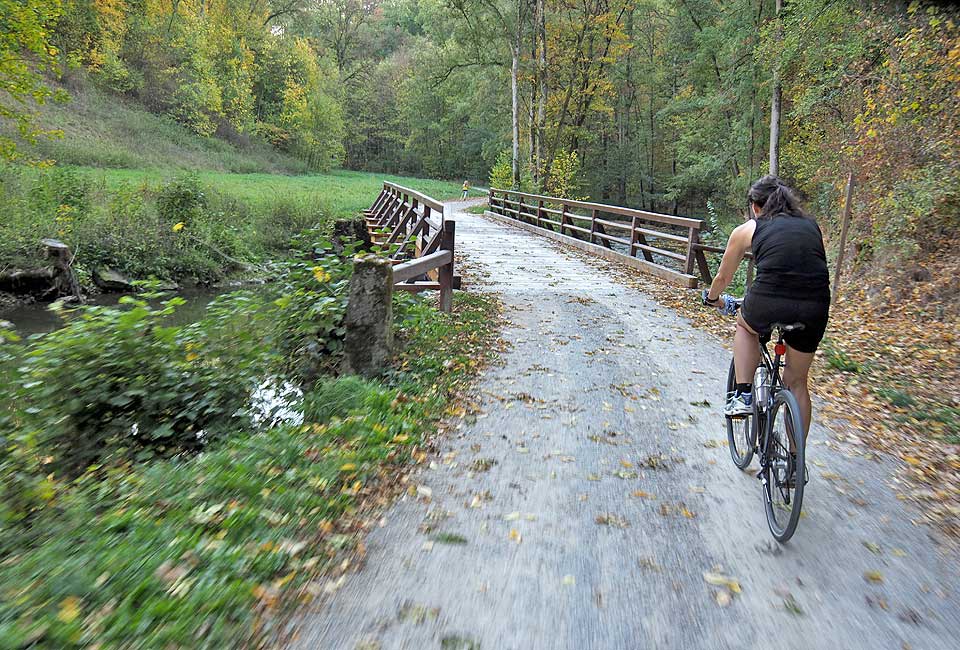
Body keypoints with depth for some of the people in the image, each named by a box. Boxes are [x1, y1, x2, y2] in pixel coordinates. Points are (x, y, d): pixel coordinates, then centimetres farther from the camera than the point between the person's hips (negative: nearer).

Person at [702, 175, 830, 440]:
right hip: (815, 308, 3)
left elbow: (723, 278, 25)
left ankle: (743, 395, 21)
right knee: (797, 382, 22)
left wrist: (712, 299, 46)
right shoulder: (811, 225, 24)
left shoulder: (747, 229, 16)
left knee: (745, 326, 34)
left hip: (769, 303, -3)